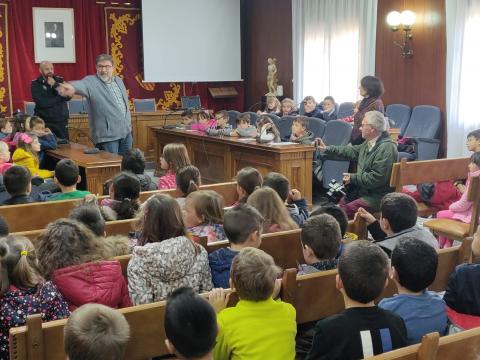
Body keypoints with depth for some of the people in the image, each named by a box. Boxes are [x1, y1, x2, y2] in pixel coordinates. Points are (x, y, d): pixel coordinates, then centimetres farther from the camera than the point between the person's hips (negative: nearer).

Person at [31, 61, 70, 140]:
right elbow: (42, 103, -17)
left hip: (62, 122, 3)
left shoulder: (59, 80, 7)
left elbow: (68, 96, -8)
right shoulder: (36, 84, -2)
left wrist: (55, 85, -17)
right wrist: (60, 97, -11)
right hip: (45, 123, -3)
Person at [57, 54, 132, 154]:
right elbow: (81, 84, -34)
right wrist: (72, 87, -58)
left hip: (126, 131, 6)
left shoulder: (118, 80, 10)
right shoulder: (91, 82, -10)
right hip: (108, 134, -6)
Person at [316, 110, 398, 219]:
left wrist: (353, 178, -13)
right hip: (362, 190, 10)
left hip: (377, 197, -10)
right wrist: (327, 149, 28)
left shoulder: (387, 148, -21)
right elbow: (353, 151, 26)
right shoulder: (370, 143, 9)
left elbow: (376, 178, -24)